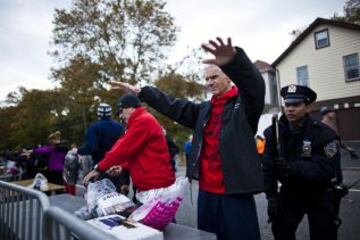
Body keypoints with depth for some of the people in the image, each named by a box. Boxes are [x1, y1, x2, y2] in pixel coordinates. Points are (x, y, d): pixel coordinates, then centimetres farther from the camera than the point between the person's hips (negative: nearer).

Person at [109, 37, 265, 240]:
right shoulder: (204, 109, 14)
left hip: (235, 192, -6)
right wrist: (140, 92, 8)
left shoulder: (244, 104, -4)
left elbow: (255, 85, -25)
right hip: (206, 191, 7)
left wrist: (234, 60, -47)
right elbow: (173, 107, 13)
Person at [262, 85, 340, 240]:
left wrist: (291, 167, -42)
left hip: (319, 195, -2)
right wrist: (271, 196, -14)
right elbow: (268, 167, -11)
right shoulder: (274, 133, -10)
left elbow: (325, 169, -28)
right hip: (290, 192, 3)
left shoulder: (323, 133, -19)